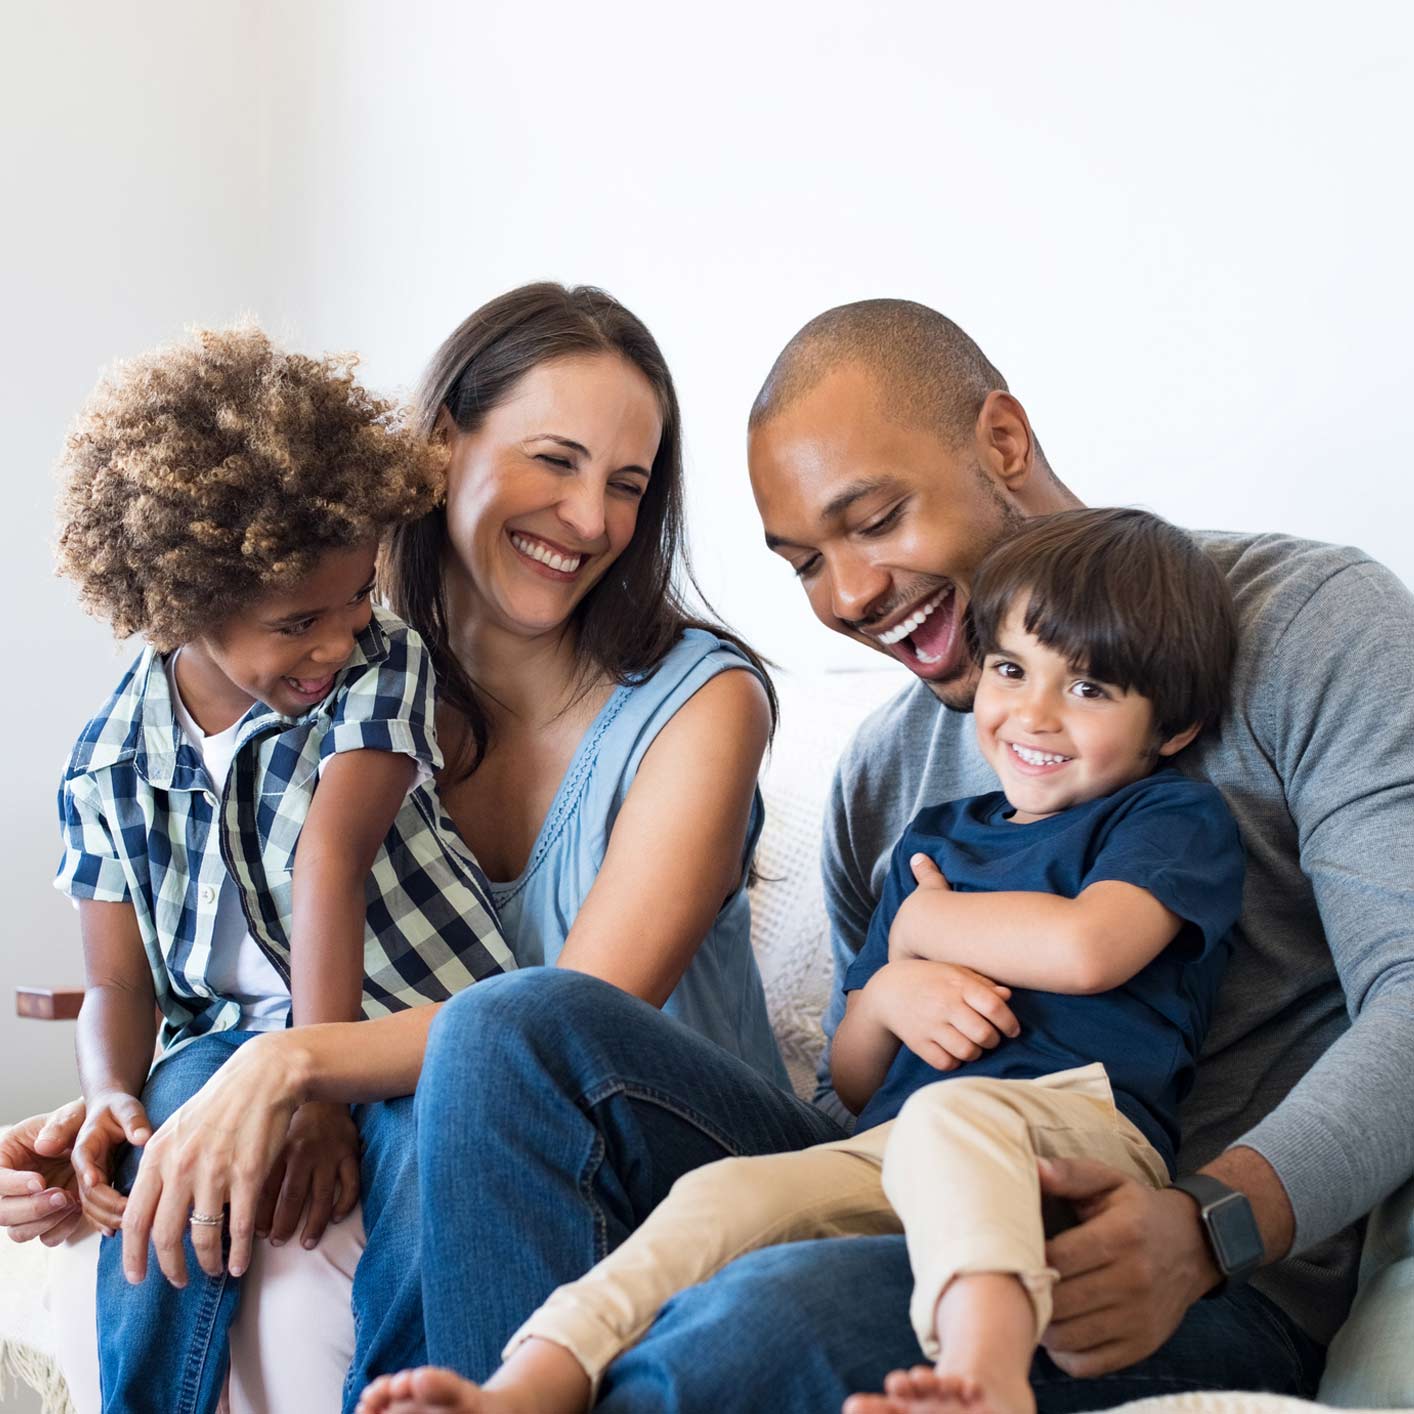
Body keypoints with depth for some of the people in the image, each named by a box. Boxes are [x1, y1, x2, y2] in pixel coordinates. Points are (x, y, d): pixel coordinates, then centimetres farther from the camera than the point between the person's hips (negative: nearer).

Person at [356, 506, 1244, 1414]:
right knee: (728, 1194, -23)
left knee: (948, 1114, -38)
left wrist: (923, 922, 7)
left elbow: (1085, 948, -13)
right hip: (891, 1153, 5)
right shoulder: (935, 838, 28)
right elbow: (852, 1081, 27)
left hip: (1084, 1123, -5)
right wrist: (887, 995, 1)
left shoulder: (1177, 818, 12)